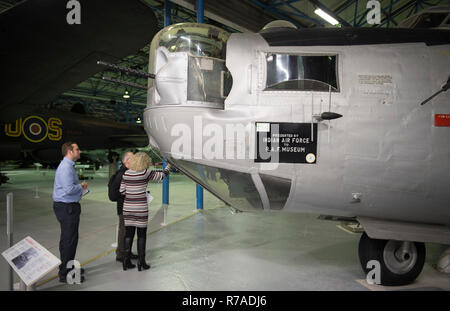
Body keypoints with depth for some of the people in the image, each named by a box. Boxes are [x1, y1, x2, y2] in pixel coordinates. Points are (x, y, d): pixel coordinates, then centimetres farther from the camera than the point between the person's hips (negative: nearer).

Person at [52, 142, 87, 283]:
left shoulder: (69, 166, 16)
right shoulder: (66, 167, -19)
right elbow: (69, 189, -26)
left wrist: (80, 187, 9)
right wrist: (81, 186, -10)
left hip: (69, 206, 11)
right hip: (66, 207, -11)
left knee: (69, 238, 19)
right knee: (69, 240, -5)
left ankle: (69, 267, 33)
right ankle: (65, 274, 4)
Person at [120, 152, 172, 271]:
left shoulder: (126, 174, 2)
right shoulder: (146, 173, -10)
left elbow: (122, 191, 6)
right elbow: (161, 176, 3)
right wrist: (168, 167, 21)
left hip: (127, 208, 4)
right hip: (141, 208, -4)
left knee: (128, 234, 12)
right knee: (141, 235, 6)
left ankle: (126, 261, 18)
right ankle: (141, 262, 13)